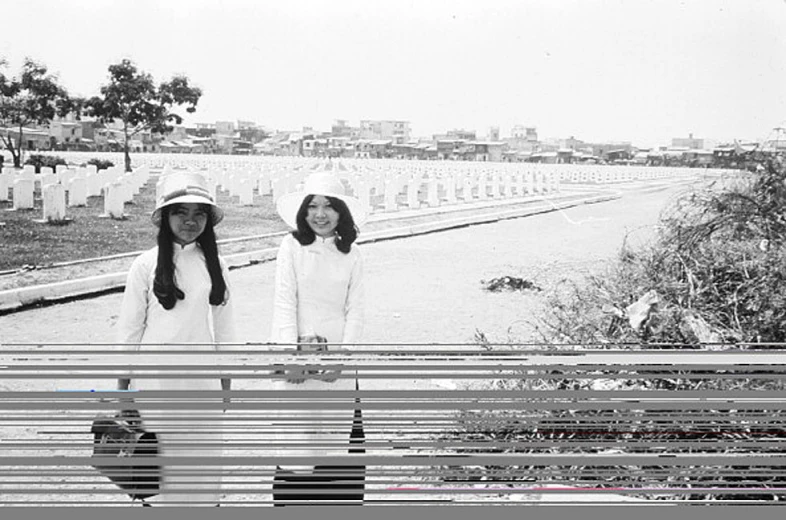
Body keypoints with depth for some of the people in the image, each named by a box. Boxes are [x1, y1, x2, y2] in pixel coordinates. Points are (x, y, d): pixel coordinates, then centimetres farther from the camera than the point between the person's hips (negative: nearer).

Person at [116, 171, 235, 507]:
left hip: (202, 382, 2)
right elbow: (130, 328, -1)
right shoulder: (147, 265, -5)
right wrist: (122, 386, 1)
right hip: (155, 382, -2)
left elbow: (223, 328, 9)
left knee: (203, 457, 7)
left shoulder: (215, 265, 3)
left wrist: (226, 384, 10)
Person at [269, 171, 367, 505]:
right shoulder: (292, 246, -1)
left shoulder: (351, 255, 7)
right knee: (297, 438, -2)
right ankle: (292, 503, 8)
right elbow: (285, 304, -6)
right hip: (298, 355, -3)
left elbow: (354, 310, 5)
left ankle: (343, 503, 13)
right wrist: (292, 353, -15)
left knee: (341, 436, 3)